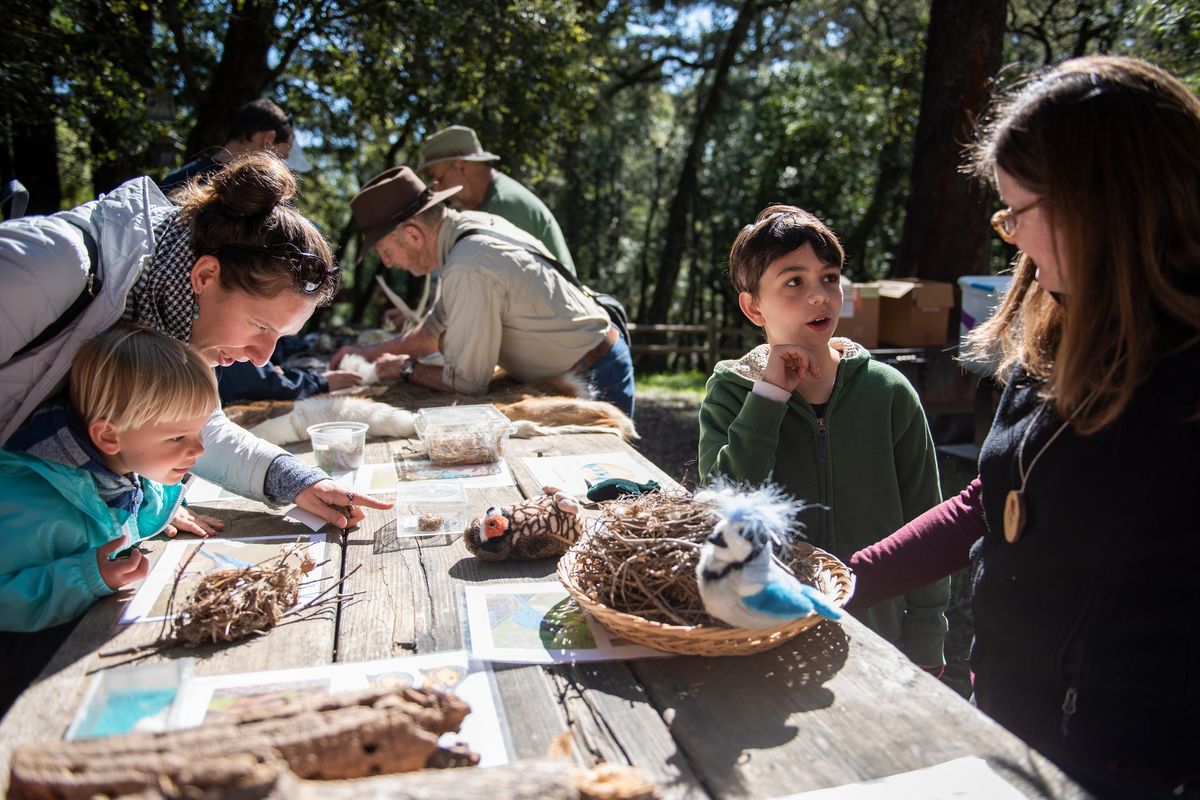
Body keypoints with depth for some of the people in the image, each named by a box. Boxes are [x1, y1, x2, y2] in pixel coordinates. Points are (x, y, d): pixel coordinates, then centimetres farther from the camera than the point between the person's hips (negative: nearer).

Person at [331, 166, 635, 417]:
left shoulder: (469, 270, -29)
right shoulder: (469, 224, 2)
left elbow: (466, 382, -21)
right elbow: (440, 329, 15)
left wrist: (406, 369, -3)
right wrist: (369, 352, 13)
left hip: (594, 381, -9)